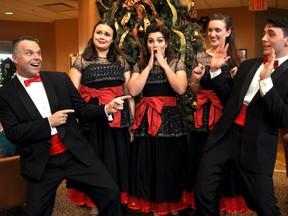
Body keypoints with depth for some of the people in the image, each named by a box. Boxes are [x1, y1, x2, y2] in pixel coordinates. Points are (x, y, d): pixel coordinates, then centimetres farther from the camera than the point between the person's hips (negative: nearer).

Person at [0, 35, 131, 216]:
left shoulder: (61, 79, 5)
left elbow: (81, 108, 5)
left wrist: (106, 109, -14)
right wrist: (49, 122, -17)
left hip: (76, 153, 2)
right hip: (41, 163, -1)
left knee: (111, 193, -1)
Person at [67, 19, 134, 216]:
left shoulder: (121, 60, 11)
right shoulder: (82, 60, 5)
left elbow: (130, 91, 9)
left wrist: (131, 122, 5)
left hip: (117, 116, 2)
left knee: (116, 157, 8)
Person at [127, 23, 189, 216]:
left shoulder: (177, 63, 4)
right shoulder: (140, 66, 8)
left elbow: (181, 89, -14)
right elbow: (133, 91, -8)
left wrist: (163, 64, -9)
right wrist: (149, 66, -6)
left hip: (170, 119, -1)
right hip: (146, 120, 2)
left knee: (171, 164, 7)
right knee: (148, 165, 8)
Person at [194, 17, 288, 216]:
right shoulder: (248, 65, 14)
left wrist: (265, 80, -21)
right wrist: (216, 70, 7)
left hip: (257, 146, -4)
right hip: (225, 135, 5)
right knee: (203, 193, 6)